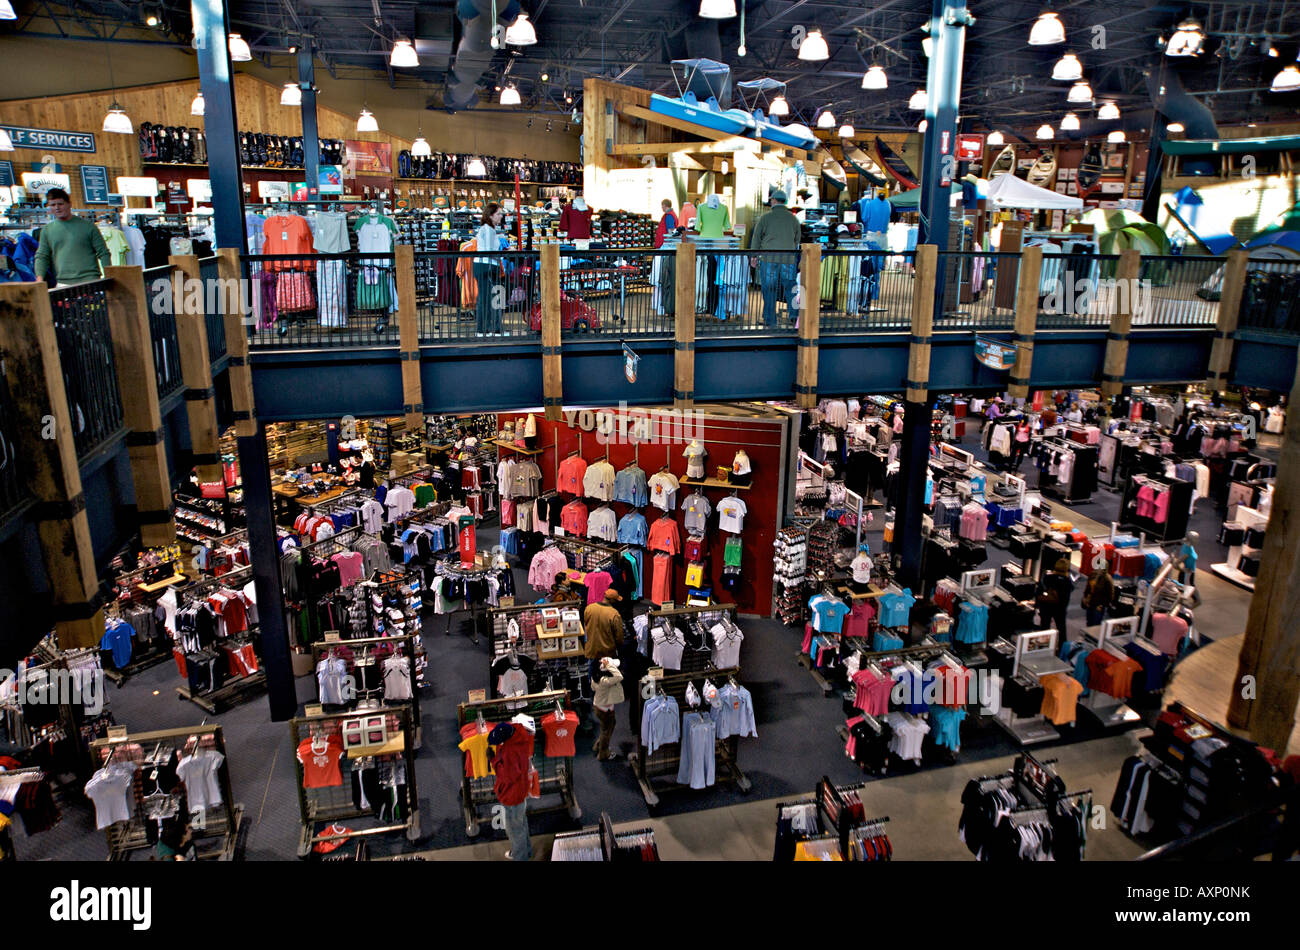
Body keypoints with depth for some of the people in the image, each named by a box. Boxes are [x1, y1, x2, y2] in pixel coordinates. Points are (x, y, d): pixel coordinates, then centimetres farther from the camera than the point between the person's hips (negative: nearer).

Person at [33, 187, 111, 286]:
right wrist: (39, 279, -3)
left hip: (89, 281, -2)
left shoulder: (87, 226, 6)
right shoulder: (47, 230, 14)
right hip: (63, 284, 2)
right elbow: (41, 256, 13)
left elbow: (103, 253, 4)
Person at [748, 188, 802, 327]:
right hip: (789, 259, 2)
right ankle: (795, 316, 2)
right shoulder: (793, 218, 9)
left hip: (769, 258, -2)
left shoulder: (766, 217, -1)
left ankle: (770, 320, 5)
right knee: (790, 288, 8)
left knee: (769, 290, 3)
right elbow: (797, 239, 18)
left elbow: (756, 237, 2)